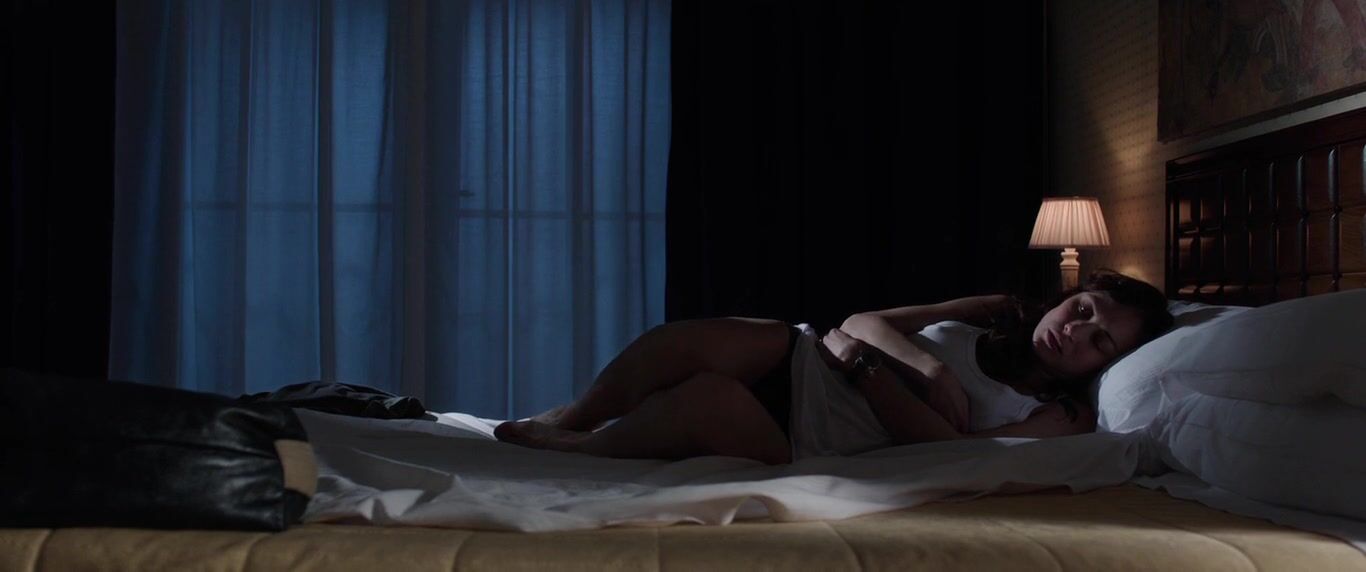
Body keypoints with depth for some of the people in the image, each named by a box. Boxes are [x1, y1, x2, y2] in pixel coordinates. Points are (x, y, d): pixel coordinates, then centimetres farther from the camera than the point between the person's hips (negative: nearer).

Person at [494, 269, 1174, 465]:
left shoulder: (1061, 417, 0)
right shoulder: (1000, 312, 12)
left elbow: (950, 450, -15)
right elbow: (863, 321, 6)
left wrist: (864, 366, -15)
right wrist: (929, 366, -12)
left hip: (809, 451, -4)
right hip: (797, 361, 4)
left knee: (710, 397, -33)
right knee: (677, 341, -27)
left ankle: (565, 449, -11)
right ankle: (563, 419, -9)